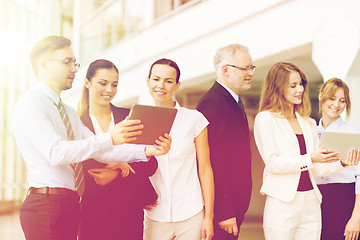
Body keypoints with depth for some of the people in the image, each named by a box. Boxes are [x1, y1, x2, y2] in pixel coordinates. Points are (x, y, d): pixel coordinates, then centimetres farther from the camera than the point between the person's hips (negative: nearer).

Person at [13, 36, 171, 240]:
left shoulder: (69, 113, 21)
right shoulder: (30, 104, -8)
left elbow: (98, 151, 13)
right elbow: (56, 152, -22)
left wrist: (146, 150, -1)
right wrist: (109, 139, -28)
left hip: (70, 206, 8)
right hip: (46, 206, -8)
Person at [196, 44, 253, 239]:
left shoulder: (235, 101, 15)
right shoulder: (213, 104, -18)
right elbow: (214, 163, -23)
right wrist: (224, 213, -23)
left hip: (235, 205, 10)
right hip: (220, 208, -10)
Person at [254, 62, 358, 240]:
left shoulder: (308, 122, 17)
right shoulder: (265, 119, -1)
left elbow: (315, 169, 15)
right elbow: (272, 163, -10)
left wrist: (340, 162, -1)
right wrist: (309, 159, -18)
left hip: (311, 204, 5)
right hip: (282, 203, -5)